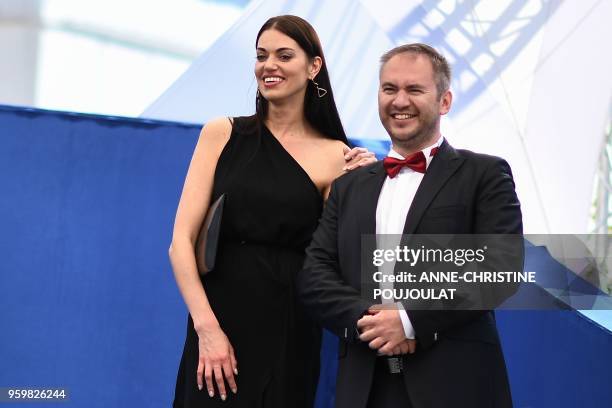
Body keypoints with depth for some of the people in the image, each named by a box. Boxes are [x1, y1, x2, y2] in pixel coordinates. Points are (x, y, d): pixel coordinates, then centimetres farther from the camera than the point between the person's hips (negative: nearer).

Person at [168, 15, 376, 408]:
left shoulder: (334, 156, 2)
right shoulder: (223, 134, 2)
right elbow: (182, 240, -4)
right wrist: (207, 326, -14)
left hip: (289, 334, 0)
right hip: (216, 322, 0)